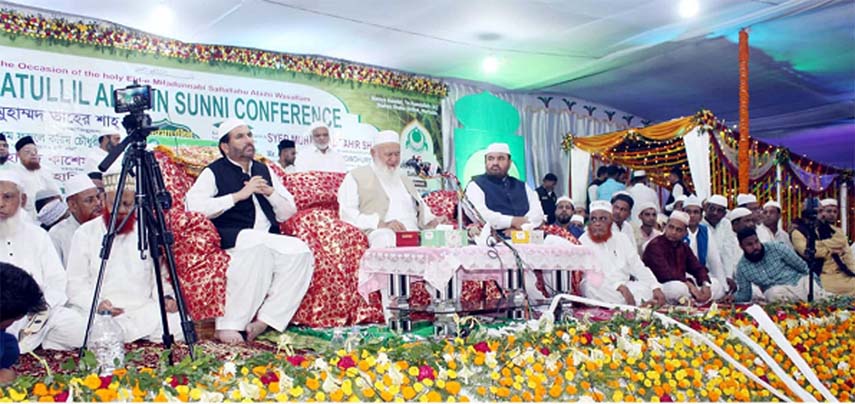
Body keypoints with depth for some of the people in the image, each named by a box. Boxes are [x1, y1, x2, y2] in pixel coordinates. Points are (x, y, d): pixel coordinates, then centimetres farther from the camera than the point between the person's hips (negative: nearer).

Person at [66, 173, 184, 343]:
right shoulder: (85, 233, 8)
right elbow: (75, 283, 3)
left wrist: (166, 296, -5)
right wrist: (97, 303, -15)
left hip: (144, 310, 3)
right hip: (101, 315, -3)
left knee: (180, 323, -27)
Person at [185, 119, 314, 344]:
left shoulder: (264, 171, 24)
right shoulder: (214, 172, 8)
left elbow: (288, 213, 23)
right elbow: (193, 205, -11)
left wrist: (271, 192, 2)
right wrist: (238, 195, -12)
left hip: (270, 240, 5)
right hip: (234, 238, -5)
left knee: (301, 252, -25)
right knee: (257, 243, -38)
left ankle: (266, 320, -25)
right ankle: (229, 325, -30)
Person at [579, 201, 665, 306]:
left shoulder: (621, 239, 13)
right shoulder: (583, 242, -5)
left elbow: (638, 267, 8)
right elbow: (592, 276, -17)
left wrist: (656, 288, -9)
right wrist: (620, 287, -30)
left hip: (625, 285, 4)